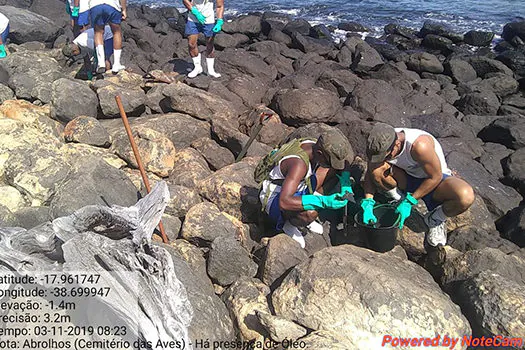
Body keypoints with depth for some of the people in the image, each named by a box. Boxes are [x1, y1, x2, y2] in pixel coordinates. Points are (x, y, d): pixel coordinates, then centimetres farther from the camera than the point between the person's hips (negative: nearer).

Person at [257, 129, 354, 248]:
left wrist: (346, 185, -10)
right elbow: (284, 202, -46)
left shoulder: (315, 146, -12)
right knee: (310, 213, -38)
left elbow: (343, 163, 7)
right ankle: (290, 223, -1)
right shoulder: (299, 163, -36)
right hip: (275, 200, -8)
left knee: (330, 169, 0)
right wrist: (324, 201, -47)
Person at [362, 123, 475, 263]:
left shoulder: (419, 145, -35)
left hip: (435, 178, -3)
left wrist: (410, 201, -23)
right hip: (407, 178, 3)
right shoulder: (381, 144, -20)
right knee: (377, 169, -28)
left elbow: (435, 177, -24)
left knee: (466, 196, -35)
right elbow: (370, 173, -8)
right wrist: (368, 203, -21)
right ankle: (399, 201, 1)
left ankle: (434, 220, -3)